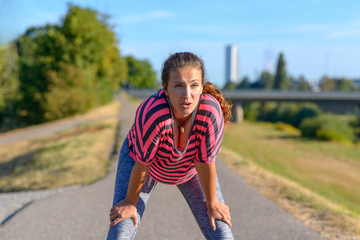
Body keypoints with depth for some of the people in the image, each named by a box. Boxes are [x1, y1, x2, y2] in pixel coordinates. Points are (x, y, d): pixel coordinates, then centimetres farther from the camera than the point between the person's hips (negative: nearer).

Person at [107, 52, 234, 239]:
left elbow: (206, 163, -23)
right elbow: (142, 164, -27)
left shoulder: (212, 112, -37)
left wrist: (212, 203, -10)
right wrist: (130, 202, -11)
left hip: (190, 169, 2)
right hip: (145, 160, -1)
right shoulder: (151, 114, -41)